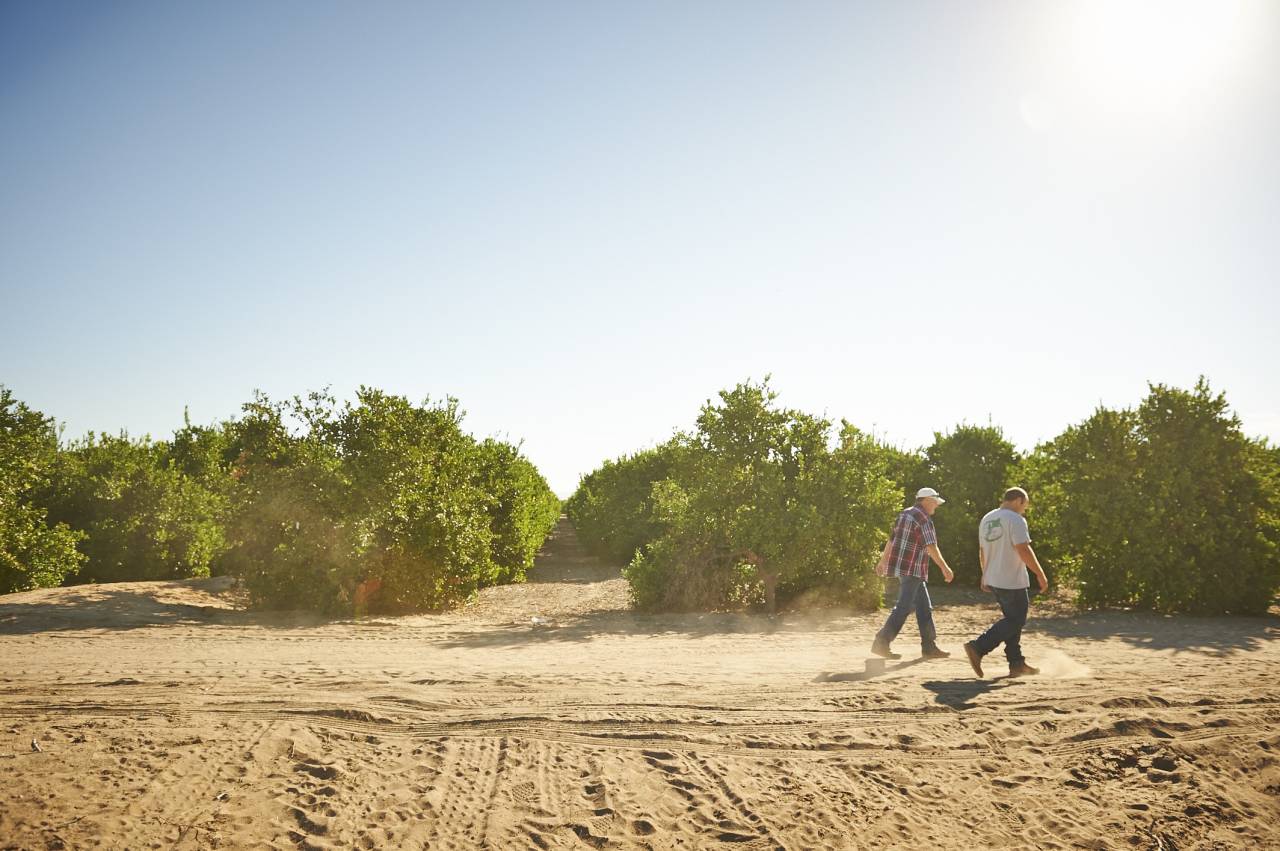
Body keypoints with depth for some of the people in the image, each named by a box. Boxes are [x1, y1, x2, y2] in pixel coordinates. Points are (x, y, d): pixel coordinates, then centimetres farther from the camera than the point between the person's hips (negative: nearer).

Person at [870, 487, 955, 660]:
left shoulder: (905, 513, 16)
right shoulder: (924, 518, -12)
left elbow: (891, 540, 20)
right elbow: (931, 547, -19)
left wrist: (883, 561, 26)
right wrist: (945, 568, -17)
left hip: (900, 566, 10)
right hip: (912, 569, -10)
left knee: (924, 607, 12)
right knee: (904, 607, -9)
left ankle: (929, 647, 14)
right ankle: (881, 643, -11)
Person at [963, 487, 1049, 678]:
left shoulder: (987, 519, 13)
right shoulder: (1015, 519, -13)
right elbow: (1024, 550, -21)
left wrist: (985, 575, 27)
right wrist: (1040, 574, -15)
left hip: (993, 580, 9)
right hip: (1012, 582, -9)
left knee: (1013, 619, 16)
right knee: (1016, 620, -1)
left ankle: (1017, 664, 17)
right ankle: (978, 647, -11)